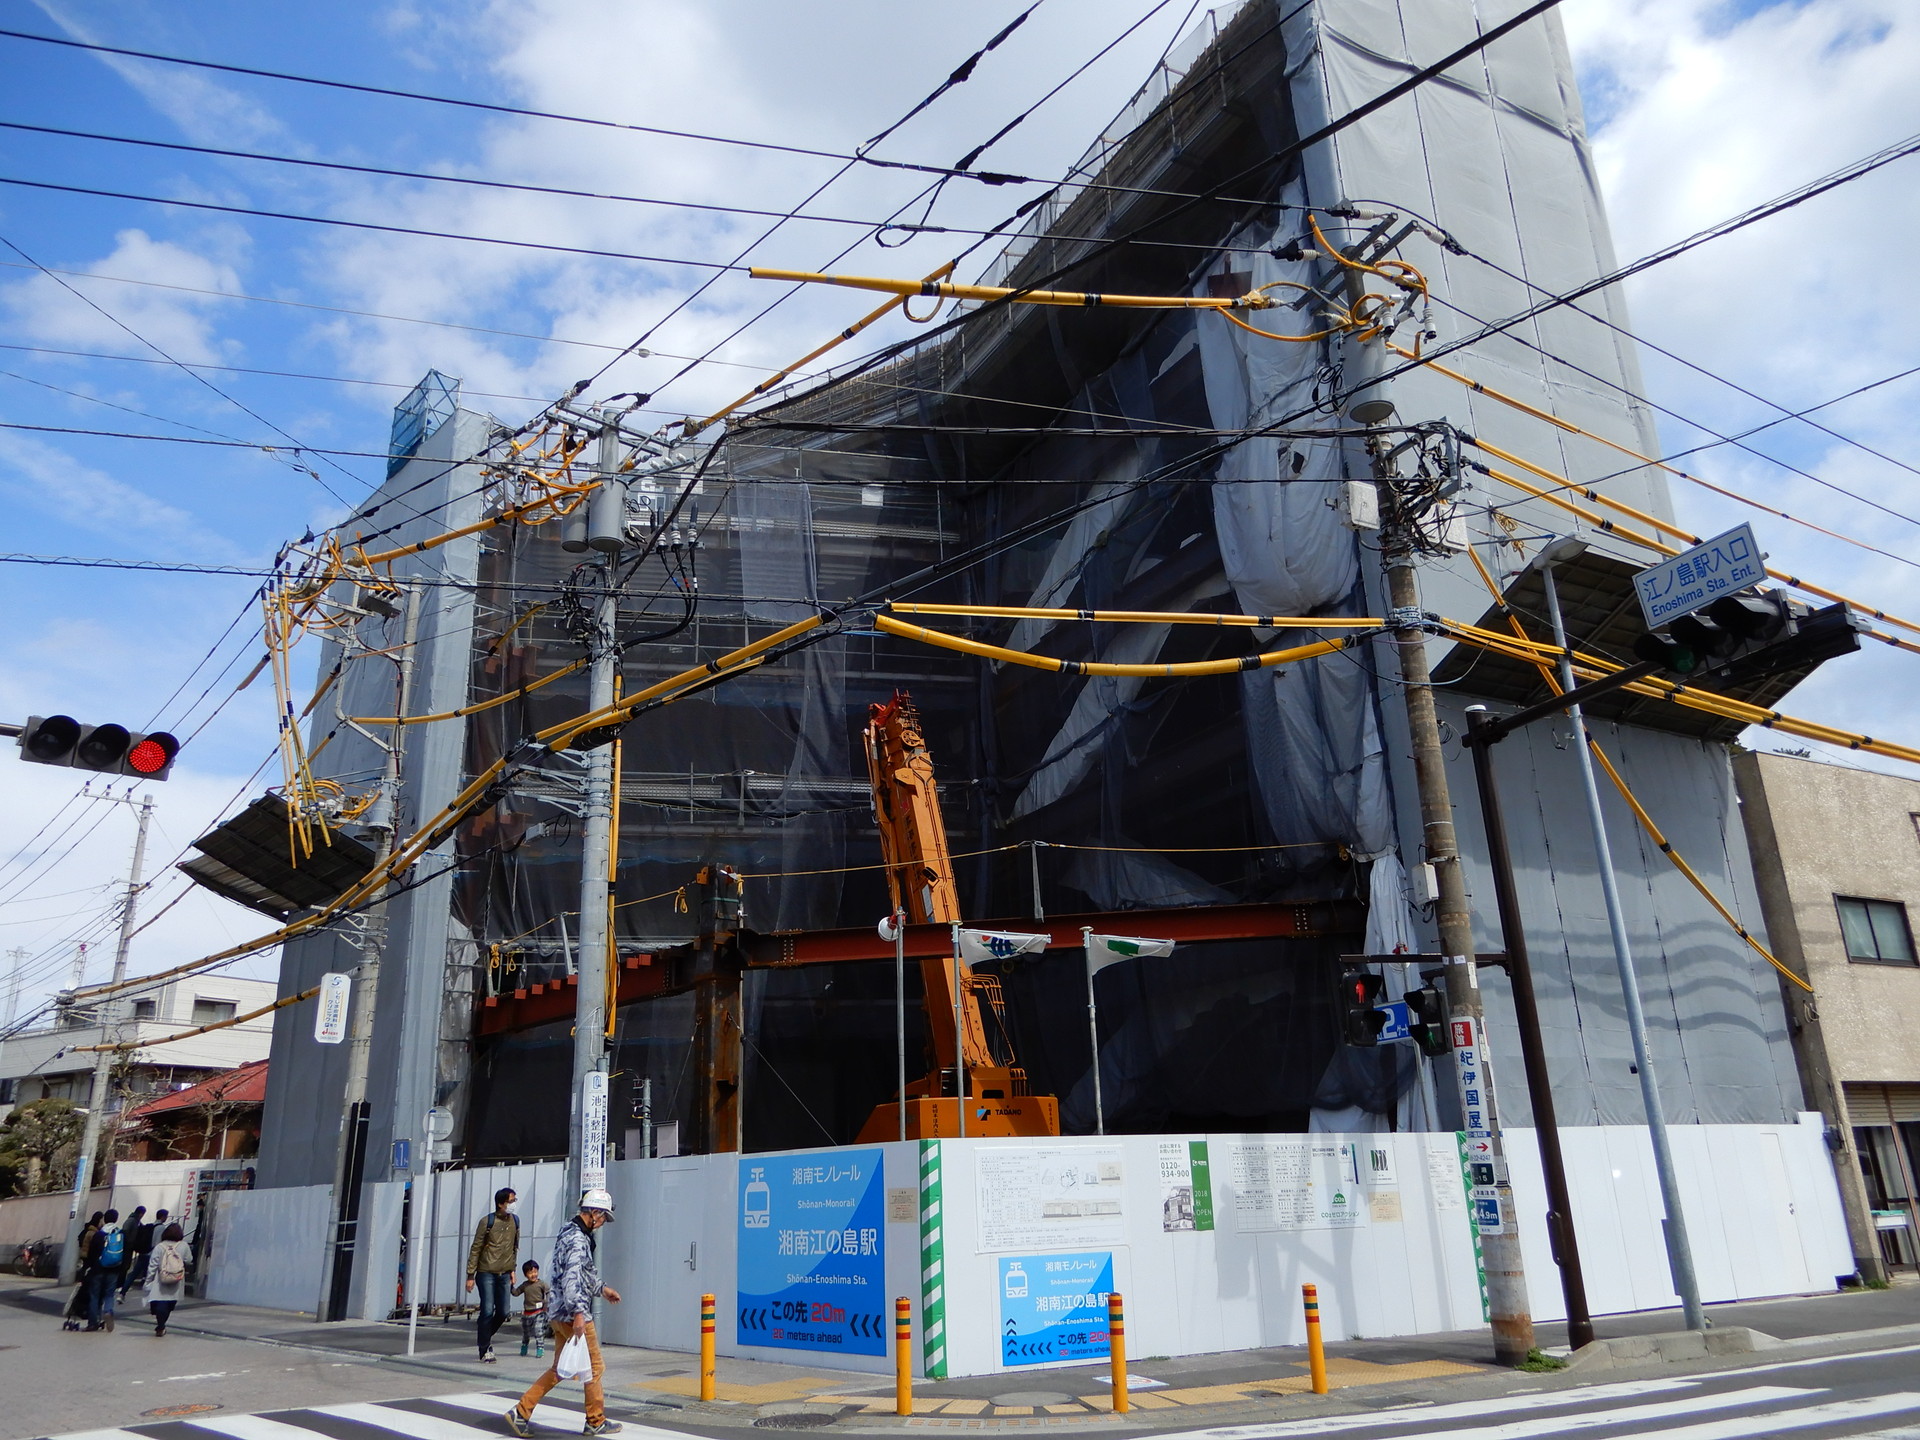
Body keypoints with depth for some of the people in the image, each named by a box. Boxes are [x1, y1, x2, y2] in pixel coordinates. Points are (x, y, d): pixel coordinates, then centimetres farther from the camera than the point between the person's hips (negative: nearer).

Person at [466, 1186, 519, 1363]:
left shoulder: (515, 1221, 6)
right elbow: (475, 1249, -6)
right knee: (488, 1312, -6)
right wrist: (470, 1275, -7)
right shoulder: (487, 1222, -10)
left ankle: (485, 1338, 30)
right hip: (487, 1273, -5)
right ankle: (485, 1351, 8)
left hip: (504, 1275, 5)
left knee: (503, 1312, 5)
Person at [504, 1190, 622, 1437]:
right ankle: (596, 1422, 14)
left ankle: (521, 1412, 12)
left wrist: (601, 1289, 28)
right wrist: (578, 1313, -31)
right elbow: (572, 1277, -27)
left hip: (558, 1312, 10)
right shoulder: (578, 1238, -18)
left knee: (559, 1368, 16)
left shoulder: (570, 1233, 14)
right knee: (594, 1367, 4)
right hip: (572, 1313, -10)